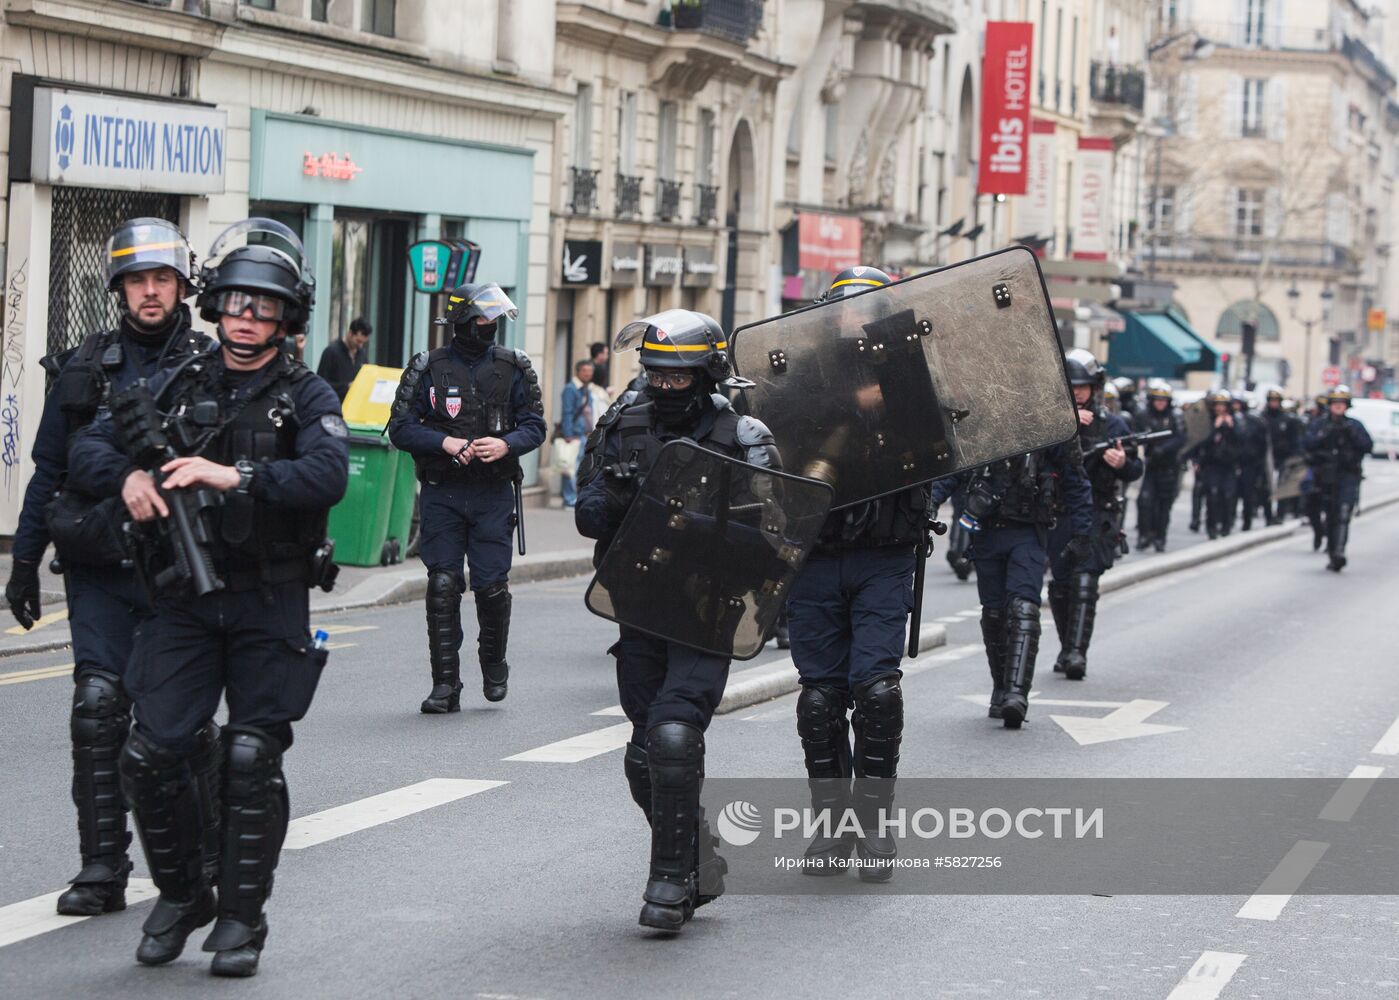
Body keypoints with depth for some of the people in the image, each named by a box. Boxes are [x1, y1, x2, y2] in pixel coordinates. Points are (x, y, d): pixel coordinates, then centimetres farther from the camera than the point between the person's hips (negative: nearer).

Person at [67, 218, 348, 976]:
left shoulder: (305, 396, 0)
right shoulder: (176, 387, 9)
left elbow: (328, 476, -19)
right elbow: (88, 448, 11)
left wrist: (234, 475, -29)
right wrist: (127, 476, -10)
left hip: (269, 608, -3)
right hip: (184, 601, 3)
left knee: (253, 761, -3)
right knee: (151, 755, -3)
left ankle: (242, 916, 10)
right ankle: (180, 894, 18)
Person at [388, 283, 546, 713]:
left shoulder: (514, 368, 4)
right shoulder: (428, 368, 0)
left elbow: (534, 426, 5)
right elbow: (401, 427, -2)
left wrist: (506, 444, -16)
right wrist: (445, 442, -17)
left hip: (493, 495, 1)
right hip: (441, 494, 0)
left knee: (492, 585, -3)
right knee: (443, 585, -4)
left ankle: (494, 663, 24)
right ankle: (445, 684, 2)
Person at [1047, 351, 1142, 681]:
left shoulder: (1113, 425, 5)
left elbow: (1136, 470, 8)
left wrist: (1123, 463, -14)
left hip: (1097, 516, -2)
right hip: (1058, 514, 2)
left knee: (1084, 580, -15)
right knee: (1060, 586, 7)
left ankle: (1077, 653, -21)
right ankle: (1066, 650, 23)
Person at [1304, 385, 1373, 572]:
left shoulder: (1355, 425, 9)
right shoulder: (1318, 425, 9)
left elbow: (1368, 446, -1)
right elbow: (1309, 444, -6)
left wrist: (1352, 434, -14)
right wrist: (1325, 434, -18)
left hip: (1348, 477, -2)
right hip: (1326, 478, 2)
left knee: (1343, 514, -17)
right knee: (1330, 517, 9)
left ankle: (1339, 552, -25)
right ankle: (1332, 553, 19)